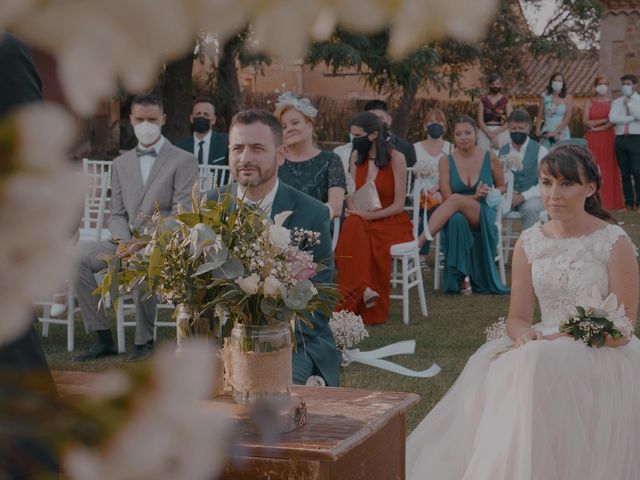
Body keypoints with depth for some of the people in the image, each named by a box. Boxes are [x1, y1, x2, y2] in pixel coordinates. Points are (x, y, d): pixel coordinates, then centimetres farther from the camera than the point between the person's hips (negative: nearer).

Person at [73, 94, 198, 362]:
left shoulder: (183, 161, 1)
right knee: (79, 255, -20)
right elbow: (117, 214, 15)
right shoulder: (121, 163, 19)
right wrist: (124, 241, -8)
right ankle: (102, 338, -14)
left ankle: (145, 341, -17)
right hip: (128, 243, 5)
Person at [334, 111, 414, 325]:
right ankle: (364, 290, -40)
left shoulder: (396, 158, -8)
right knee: (352, 227, -33)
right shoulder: (356, 156, 8)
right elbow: (351, 196, 10)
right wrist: (356, 213, -13)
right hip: (363, 220, 4)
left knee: (354, 231, -34)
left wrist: (368, 216, -19)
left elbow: (399, 205, -10)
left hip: (392, 222, -4)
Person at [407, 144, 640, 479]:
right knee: (490, 373, -25)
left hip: (602, 357, -4)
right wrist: (524, 335, -17)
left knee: (538, 373, -32)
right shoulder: (529, 244, 7)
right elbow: (517, 318, 7)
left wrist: (562, 340, -19)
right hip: (542, 351, 4)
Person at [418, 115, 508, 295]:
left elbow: (501, 187, 17)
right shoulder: (446, 161, 3)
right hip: (460, 216, 1)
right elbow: (446, 197, -4)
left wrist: (492, 194, -7)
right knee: (456, 219, -40)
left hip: (485, 215, -1)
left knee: (456, 200, -35)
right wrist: (474, 197, -17)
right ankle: (462, 278, -31)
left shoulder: (490, 158, 4)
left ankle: (419, 241, -43)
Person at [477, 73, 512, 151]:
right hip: (485, 133, 1)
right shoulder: (483, 100, 9)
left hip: (502, 133, -1)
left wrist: (495, 132, -10)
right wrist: (491, 135, -10)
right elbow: (480, 121, 2)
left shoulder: (506, 100, 6)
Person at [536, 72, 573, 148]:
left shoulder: (567, 98, 2)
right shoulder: (545, 97, 6)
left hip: (562, 134, -1)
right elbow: (539, 116, 8)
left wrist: (555, 132, -13)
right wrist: (538, 130, -9)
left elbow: (567, 119, -4)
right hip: (546, 133, 1)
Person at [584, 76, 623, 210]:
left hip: (608, 138, 0)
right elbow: (586, 122, -3)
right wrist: (604, 120, -8)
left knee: (608, 168, -2)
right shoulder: (589, 103, 8)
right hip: (592, 140, 0)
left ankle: (608, 201, 1)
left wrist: (597, 127, -11)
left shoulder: (612, 103, 7)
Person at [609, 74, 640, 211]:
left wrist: (629, 103, -6)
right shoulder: (617, 102, 12)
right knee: (625, 173, 5)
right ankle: (629, 202, 11)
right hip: (620, 139, 3)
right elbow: (612, 118, -5)